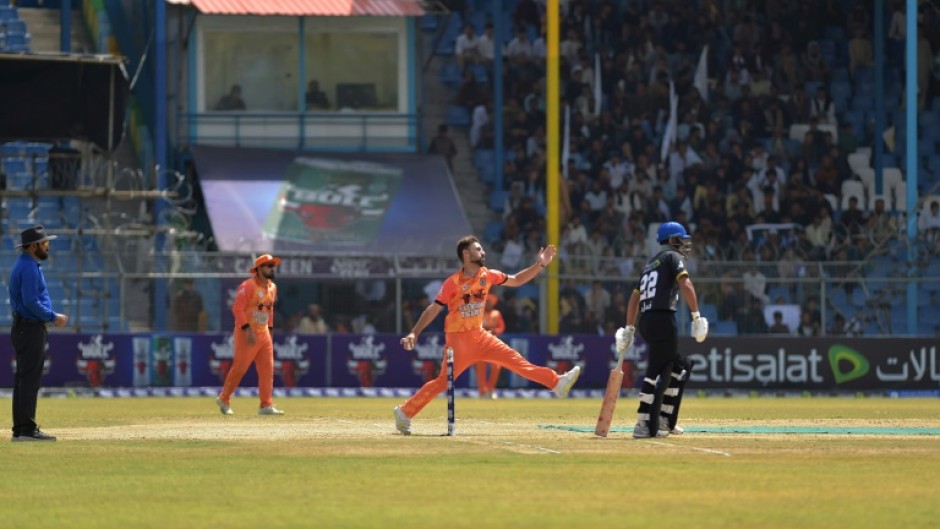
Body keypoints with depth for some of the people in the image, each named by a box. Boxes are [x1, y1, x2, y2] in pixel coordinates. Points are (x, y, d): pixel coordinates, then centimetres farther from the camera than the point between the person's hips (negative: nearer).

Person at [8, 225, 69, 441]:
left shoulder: (25, 266, 18)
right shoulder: (30, 268, -15)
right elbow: (31, 302, -23)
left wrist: (52, 316, 14)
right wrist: (53, 317, -14)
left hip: (23, 328, 11)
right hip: (31, 329, -11)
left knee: (25, 379, 11)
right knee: (30, 379, -10)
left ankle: (20, 429, 13)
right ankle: (27, 429, -12)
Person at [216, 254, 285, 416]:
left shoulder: (272, 287, 12)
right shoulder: (248, 286, -14)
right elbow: (237, 308, -18)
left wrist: (269, 329, 16)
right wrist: (247, 329, -24)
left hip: (264, 334, 7)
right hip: (246, 334, -7)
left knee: (267, 369, 0)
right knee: (239, 368, -4)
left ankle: (266, 405, 0)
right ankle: (224, 399, 13)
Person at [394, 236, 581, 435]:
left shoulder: (487, 276, 4)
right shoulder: (453, 283, -14)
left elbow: (516, 280, 14)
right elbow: (433, 309, -14)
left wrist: (540, 265, 4)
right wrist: (414, 333, -21)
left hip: (479, 336, 6)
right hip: (458, 339, -6)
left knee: (514, 360, -2)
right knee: (444, 381, -11)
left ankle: (556, 383, -4)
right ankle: (404, 412, -3)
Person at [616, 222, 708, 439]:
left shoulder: (650, 263, 25)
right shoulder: (672, 257, 2)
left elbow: (634, 297, 24)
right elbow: (685, 285, -15)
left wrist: (630, 329, 23)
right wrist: (696, 315, -19)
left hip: (644, 321, 8)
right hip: (662, 318, -8)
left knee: (680, 366, 17)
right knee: (658, 372, -8)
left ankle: (665, 420, 15)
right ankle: (645, 425, -13)